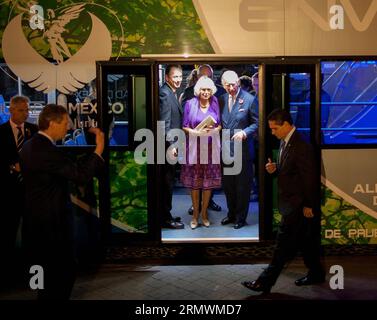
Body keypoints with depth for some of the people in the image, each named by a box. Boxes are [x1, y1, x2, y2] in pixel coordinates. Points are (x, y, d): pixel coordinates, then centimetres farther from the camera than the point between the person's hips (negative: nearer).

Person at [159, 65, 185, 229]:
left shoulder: (172, 93, 15)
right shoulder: (164, 93, -15)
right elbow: (164, 123, -21)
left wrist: (174, 143, 16)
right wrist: (171, 144, -21)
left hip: (171, 145, 10)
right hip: (167, 146, -10)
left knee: (168, 182, 16)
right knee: (167, 182, -1)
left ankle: (165, 215, 26)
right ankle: (166, 219, 8)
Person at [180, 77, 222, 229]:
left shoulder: (215, 103, 4)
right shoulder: (190, 104, -2)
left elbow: (219, 125, 9)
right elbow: (185, 127, -1)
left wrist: (214, 130, -13)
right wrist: (199, 132, -17)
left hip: (211, 147, 2)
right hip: (194, 147, -1)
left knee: (209, 181, 5)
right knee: (194, 182, 3)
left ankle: (204, 213, 20)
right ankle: (195, 214, 17)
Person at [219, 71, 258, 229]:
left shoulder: (249, 99, -10)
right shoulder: (222, 99, 6)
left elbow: (257, 123, -8)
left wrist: (245, 132, -21)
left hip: (242, 150, -5)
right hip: (225, 149, 5)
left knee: (242, 185, 7)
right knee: (227, 184, 16)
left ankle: (241, 217, 22)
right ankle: (231, 213, 33)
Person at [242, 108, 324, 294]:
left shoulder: (301, 146, -21)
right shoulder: (284, 142, 8)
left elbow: (309, 178, -19)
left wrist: (308, 205, -15)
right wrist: (275, 169, -2)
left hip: (296, 204, -9)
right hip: (291, 202, 9)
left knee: (284, 243, -2)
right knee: (305, 241, 19)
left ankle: (265, 282, 4)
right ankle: (316, 274, 32)